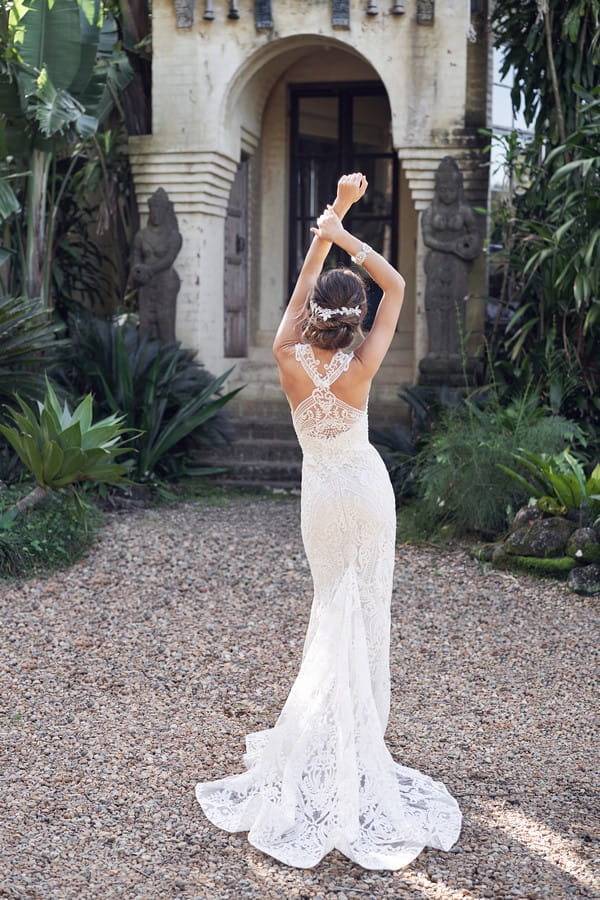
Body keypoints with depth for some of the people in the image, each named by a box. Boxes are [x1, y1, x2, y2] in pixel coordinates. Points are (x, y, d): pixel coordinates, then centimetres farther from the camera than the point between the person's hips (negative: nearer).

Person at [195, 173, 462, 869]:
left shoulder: (289, 360, -18)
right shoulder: (360, 369, -21)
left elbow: (306, 278, -6)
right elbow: (395, 287, -12)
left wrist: (334, 214, 0)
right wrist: (345, 233, -15)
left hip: (322, 493, 2)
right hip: (368, 487, -1)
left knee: (331, 602, 16)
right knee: (367, 602, 10)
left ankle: (324, 729, 18)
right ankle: (362, 728, 18)